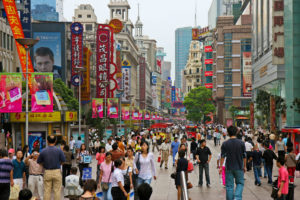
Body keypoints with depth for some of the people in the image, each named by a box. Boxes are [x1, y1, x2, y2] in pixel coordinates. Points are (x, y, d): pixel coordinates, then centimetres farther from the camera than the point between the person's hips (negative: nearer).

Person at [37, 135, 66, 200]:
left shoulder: (43, 151, -5)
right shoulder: (59, 150, -8)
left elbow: (39, 162, 3)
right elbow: (63, 161, -2)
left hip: (47, 172, 1)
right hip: (57, 172, -1)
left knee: (47, 191, 6)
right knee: (57, 191, 3)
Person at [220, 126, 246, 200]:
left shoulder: (225, 144, -5)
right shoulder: (241, 143, -4)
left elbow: (222, 156, -4)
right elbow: (244, 156, 1)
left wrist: (220, 167, 4)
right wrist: (244, 166, 12)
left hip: (229, 168, 0)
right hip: (239, 167, 0)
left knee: (229, 185, 7)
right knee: (240, 183, 12)